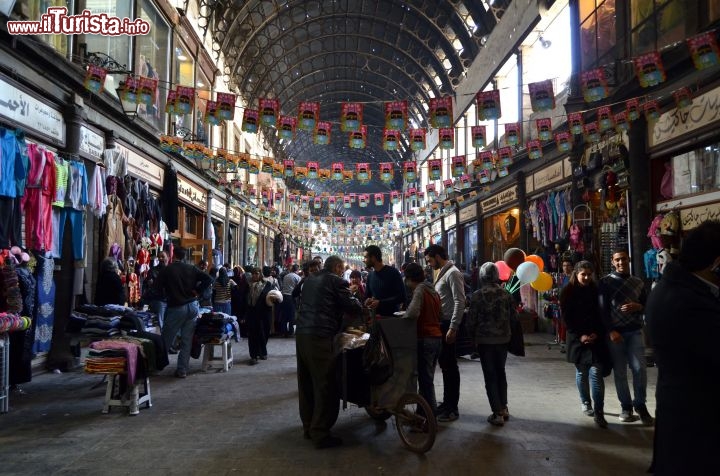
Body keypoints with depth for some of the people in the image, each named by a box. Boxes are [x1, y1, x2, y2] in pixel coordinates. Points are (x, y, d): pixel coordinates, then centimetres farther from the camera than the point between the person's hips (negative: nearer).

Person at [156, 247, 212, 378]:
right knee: (187, 340, 7)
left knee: (166, 339, 8)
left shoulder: (167, 270, -6)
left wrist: (168, 293, 13)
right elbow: (208, 279, -4)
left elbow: (158, 286, -4)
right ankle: (182, 370, 10)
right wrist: (197, 291, 2)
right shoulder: (191, 269, 3)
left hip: (176, 308, -3)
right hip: (192, 307, 3)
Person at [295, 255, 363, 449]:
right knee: (325, 386, 0)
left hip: (301, 333, 8)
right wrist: (357, 302, 18)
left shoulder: (310, 280, 17)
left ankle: (308, 426, 29)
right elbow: (353, 308, -5)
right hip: (320, 338, -8)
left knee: (306, 383, 17)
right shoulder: (336, 281, -5)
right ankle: (320, 434, 5)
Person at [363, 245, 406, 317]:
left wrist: (380, 302, -22)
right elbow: (367, 296, 16)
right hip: (376, 316, 5)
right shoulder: (370, 276, 7)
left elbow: (401, 297, -16)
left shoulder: (393, 272, -11)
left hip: (392, 315, -5)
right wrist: (368, 301, -9)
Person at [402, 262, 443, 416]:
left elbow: (413, 312, -27)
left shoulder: (419, 290, -11)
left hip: (425, 338, -9)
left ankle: (431, 413, 0)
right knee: (428, 377, 16)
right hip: (437, 337, 9)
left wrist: (402, 315, -6)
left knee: (425, 378, -3)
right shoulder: (433, 291, 14)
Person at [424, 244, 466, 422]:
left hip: (448, 325, -10)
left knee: (450, 366, -3)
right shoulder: (442, 273, 16)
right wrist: (445, 326, 17)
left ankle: (452, 408, 6)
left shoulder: (453, 273, -14)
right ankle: (447, 402, 26)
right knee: (445, 365, 15)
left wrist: (453, 328, -23)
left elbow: (460, 302, -20)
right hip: (441, 324, 10)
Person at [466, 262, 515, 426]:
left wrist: (473, 336, 6)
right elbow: (514, 315, 3)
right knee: (501, 372, 19)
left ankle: (497, 413, 5)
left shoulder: (477, 295, -13)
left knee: (490, 376, 4)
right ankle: (504, 408, 25)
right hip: (503, 339, 4)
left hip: (485, 340, -4)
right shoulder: (506, 294, -3)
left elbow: (471, 320, -10)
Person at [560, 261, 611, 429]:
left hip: (596, 337, 0)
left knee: (596, 372, -10)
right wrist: (580, 335, -12)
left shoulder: (596, 290, 3)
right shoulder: (568, 292, -2)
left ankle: (599, 412, -7)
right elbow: (566, 317, -4)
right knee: (581, 372, 10)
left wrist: (596, 333, -9)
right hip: (578, 338, 0)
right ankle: (585, 402, 31)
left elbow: (601, 314, 4)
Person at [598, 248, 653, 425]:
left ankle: (640, 405, 10)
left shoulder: (638, 282, 12)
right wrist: (611, 331, -14)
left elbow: (647, 306, 16)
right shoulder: (606, 282, 2)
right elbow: (603, 309, -4)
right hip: (615, 332, -2)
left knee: (639, 368, -7)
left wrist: (638, 306, -7)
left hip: (635, 331, 2)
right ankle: (626, 406, 15)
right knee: (620, 372, 3)